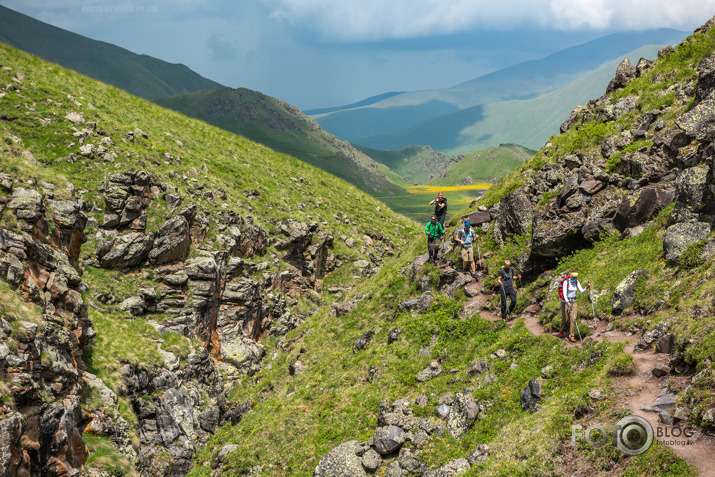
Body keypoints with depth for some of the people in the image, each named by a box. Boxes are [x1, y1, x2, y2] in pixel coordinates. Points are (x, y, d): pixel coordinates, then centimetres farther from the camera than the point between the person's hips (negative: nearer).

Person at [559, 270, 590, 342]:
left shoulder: (576, 282, 1)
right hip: (565, 302, -4)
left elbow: (581, 291, 0)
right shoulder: (566, 282, -17)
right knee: (564, 319, 7)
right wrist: (568, 303, -35)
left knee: (573, 319, -6)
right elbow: (564, 293, -24)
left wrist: (587, 287, -19)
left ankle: (571, 336, -1)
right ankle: (561, 331, 36)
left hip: (573, 302, 4)